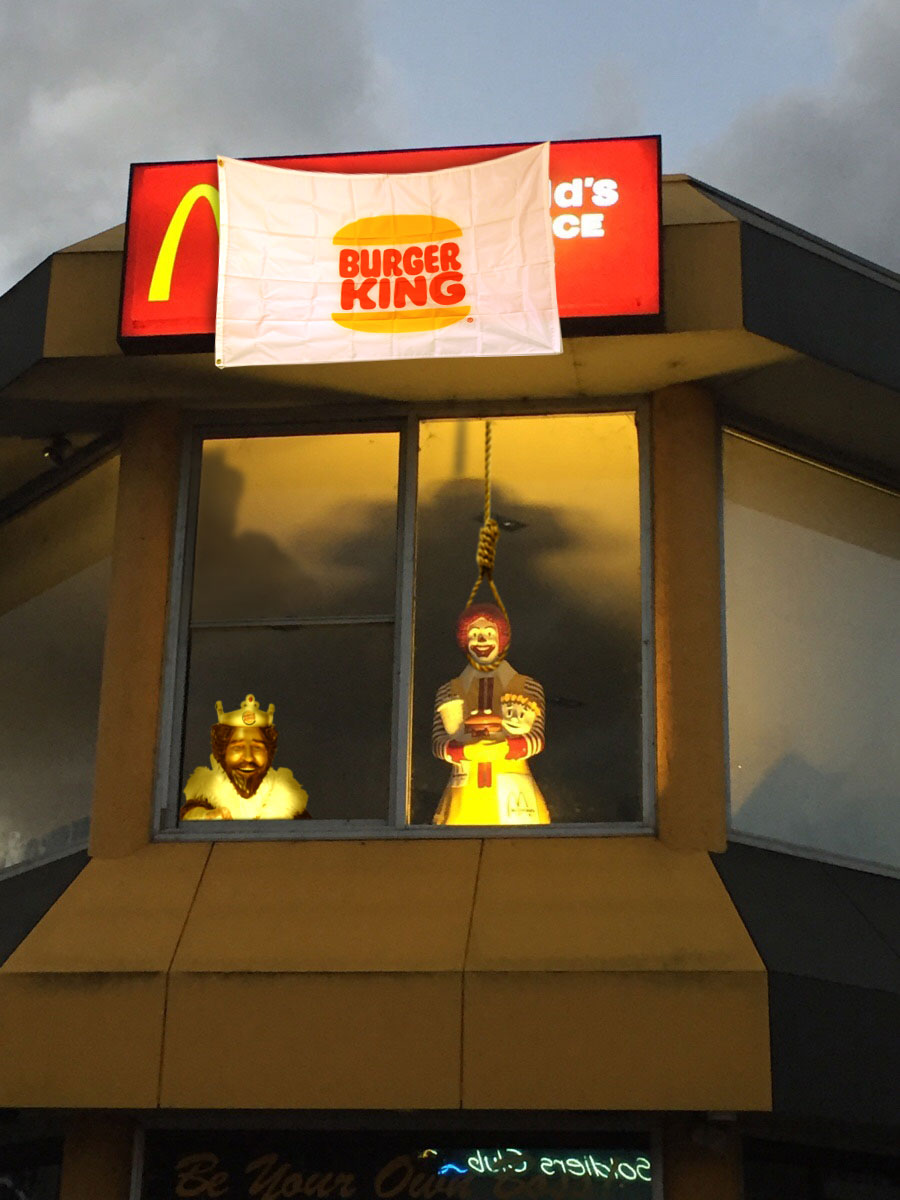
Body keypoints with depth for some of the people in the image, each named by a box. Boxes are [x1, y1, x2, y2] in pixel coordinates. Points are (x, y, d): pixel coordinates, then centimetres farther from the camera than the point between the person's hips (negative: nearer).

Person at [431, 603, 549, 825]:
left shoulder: (528, 687, 11)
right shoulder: (449, 692, 14)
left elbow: (537, 739, -1)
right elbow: (438, 743, 3)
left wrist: (501, 749, -19)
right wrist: (467, 751, -17)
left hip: (512, 790, 0)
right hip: (466, 794, 1)